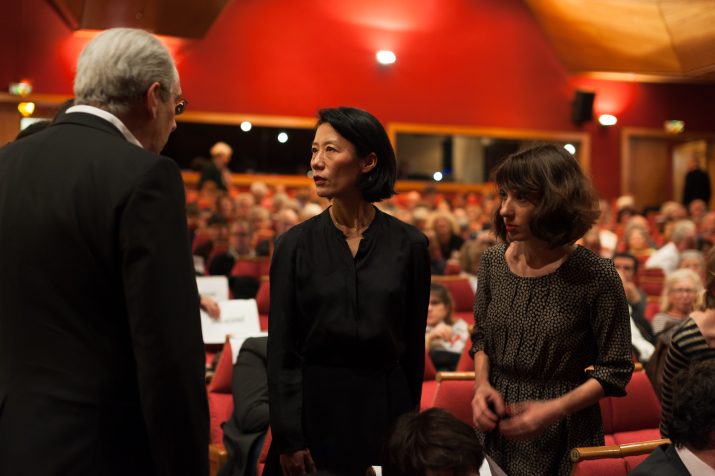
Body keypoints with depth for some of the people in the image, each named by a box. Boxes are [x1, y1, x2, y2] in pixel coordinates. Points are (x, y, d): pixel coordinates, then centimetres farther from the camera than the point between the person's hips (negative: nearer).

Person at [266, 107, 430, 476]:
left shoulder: (409, 245, -3)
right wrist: (288, 439, -8)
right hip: (313, 403, 0)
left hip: (382, 404, 0)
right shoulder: (295, 244, -4)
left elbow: (413, 345, 2)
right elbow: (281, 349, -4)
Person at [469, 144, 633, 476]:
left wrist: (555, 409, -20)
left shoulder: (596, 276, -16)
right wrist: (482, 384, -6)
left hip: (563, 436, -4)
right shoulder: (493, 262, -2)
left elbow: (615, 370, -10)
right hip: (495, 426, 4)